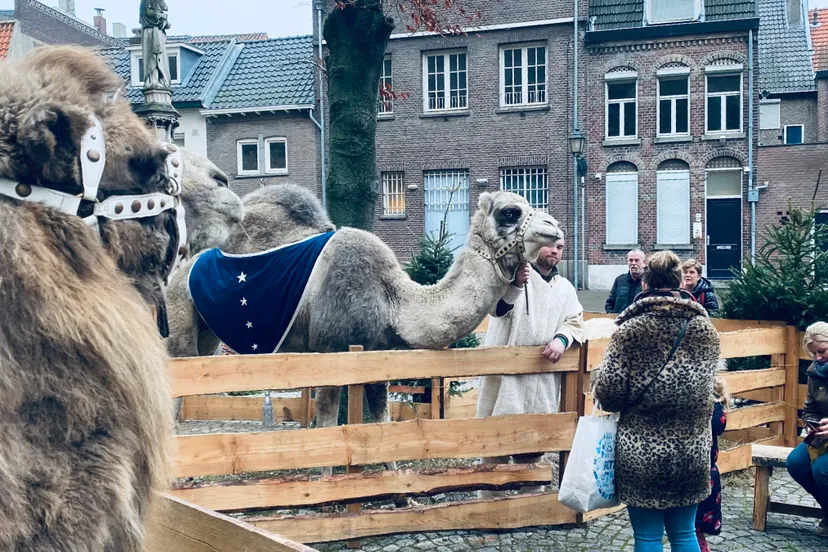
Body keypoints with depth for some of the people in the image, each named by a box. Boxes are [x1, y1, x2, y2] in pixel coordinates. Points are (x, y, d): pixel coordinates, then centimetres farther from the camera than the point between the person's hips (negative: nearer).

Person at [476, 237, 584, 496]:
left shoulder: (565, 287, 19)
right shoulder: (513, 272, -3)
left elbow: (575, 321, 13)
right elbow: (498, 307, -20)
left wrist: (561, 339, -10)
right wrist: (516, 284, -41)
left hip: (543, 380, 5)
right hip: (505, 374, -5)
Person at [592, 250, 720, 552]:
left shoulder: (630, 329, -9)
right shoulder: (706, 329, 1)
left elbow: (609, 388, -12)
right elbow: (707, 385, 7)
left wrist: (609, 403, 9)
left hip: (641, 452, -3)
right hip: (692, 451, 3)